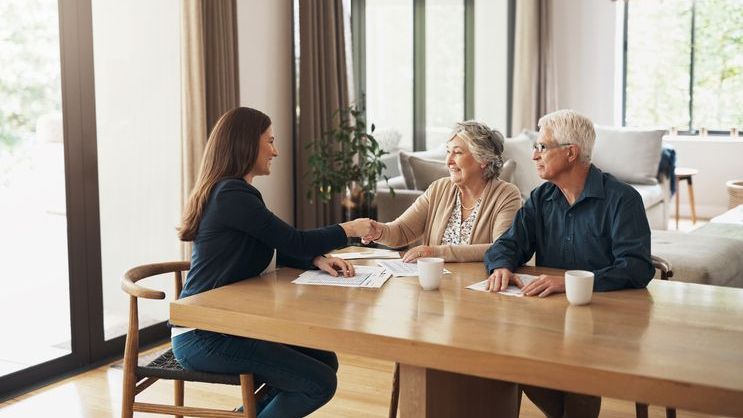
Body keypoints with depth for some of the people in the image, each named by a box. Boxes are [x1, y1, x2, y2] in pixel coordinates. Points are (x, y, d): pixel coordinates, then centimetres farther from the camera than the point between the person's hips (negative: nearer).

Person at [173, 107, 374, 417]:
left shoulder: (231, 191, 13)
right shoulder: (232, 195, -17)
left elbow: (279, 249, 16)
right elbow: (294, 242, -15)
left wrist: (318, 260, -2)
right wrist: (350, 229, -1)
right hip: (202, 337, -10)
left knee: (325, 360, 7)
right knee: (320, 383, -13)